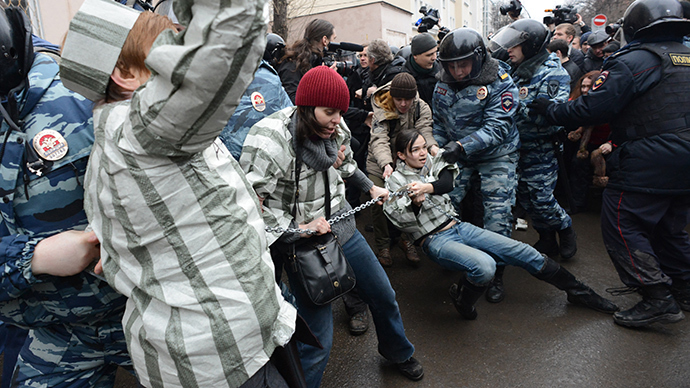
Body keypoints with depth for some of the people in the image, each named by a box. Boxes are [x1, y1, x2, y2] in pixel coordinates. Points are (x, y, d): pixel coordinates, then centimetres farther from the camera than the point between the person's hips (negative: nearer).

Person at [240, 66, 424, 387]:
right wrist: (298, 229, -23)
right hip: (303, 244, -6)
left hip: (343, 228, 7)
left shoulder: (335, 130, -3)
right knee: (318, 341, -4)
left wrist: (370, 187, 30)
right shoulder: (268, 140, -23)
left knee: (384, 296, 22)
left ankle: (397, 351, 53)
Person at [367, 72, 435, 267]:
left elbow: (424, 131, -26)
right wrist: (386, 163, -52)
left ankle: (407, 240, 17)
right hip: (380, 163, -2)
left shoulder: (421, 108, -10)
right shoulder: (381, 110, -18)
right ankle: (382, 244, 9)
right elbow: (379, 140, -32)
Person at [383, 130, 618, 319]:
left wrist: (426, 187, -29)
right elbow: (400, 221, -11)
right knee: (484, 266, -34)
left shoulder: (433, 163, 10)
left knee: (522, 252, -1)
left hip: (458, 227, 6)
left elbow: (447, 182, -11)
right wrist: (415, 202, -28)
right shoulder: (395, 182, -1)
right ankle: (462, 298, -1)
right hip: (435, 239, -5)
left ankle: (576, 291, 18)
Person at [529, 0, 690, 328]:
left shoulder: (633, 61, -11)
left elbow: (593, 108, -18)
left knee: (622, 228, -1)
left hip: (647, 164, -9)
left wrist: (549, 109, -4)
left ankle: (658, 298, -1)